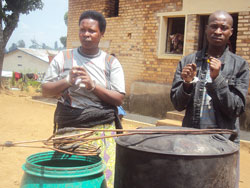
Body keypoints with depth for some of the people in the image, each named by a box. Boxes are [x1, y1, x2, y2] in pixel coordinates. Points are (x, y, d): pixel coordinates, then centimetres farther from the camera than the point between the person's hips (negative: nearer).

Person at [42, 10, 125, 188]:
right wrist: (67, 81, -11)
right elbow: (46, 90, 7)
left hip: (101, 131, -1)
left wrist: (93, 86, -15)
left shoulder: (111, 63, 3)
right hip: (68, 129, 1)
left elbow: (119, 99, -2)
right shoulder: (63, 57, 6)